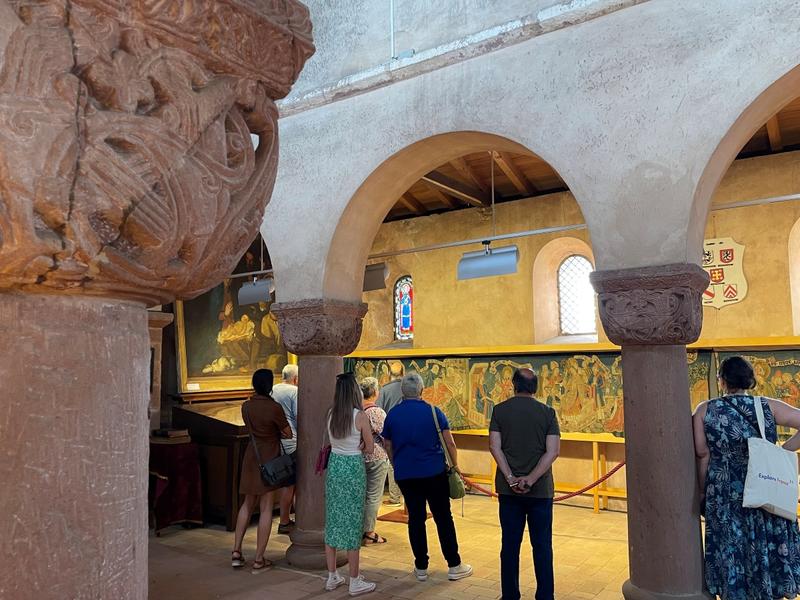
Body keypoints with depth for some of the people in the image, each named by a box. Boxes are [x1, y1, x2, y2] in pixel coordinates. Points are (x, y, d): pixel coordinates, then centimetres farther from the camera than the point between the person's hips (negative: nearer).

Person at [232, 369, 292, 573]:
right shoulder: (274, 408, -17)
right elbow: (288, 434, -7)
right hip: (269, 460, -6)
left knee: (248, 504, 20)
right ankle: (259, 560, 7)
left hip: (251, 457, 6)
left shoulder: (246, 406, 0)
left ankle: (236, 550, 19)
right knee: (266, 508, 2)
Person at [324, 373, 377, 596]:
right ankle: (355, 582, 13)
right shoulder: (360, 416, -14)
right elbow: (370, 449, -7)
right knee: (352, 523, 3)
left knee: (333, 520, 13)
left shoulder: (330, 414, 1)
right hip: (353, 468, -5)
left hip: (334, 465, 5)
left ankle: (332, 577, 23)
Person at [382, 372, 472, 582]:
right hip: (434, 472, -2)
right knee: (443, 518, 6)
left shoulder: (392, 415, 1)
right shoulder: (433, 412, -6)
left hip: (405, 475, 2)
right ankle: (454, 566, 12)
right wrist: (455, 465, 10)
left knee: (416, 518, 10)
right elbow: (450, 443, -4)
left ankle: (421, 567, 16)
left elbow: (388, 448, 9)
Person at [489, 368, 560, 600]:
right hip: (540, 489, -1)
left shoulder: (500, 410, 0)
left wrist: (511, 478, -10)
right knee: (542, 546, 9)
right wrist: (530, 479, -13)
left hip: (508, 489, 1)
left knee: (510, 544, 9)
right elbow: (552, 451, -10)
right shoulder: (547, 412, -2)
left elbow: (494, 446, -8)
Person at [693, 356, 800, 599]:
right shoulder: (768, 406, -4)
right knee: (769, 551, 17)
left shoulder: (705, 410, -6)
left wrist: (703, 491, 4)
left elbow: (703, 454, -6)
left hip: (724, 497, -1)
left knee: (731, 556, 12)